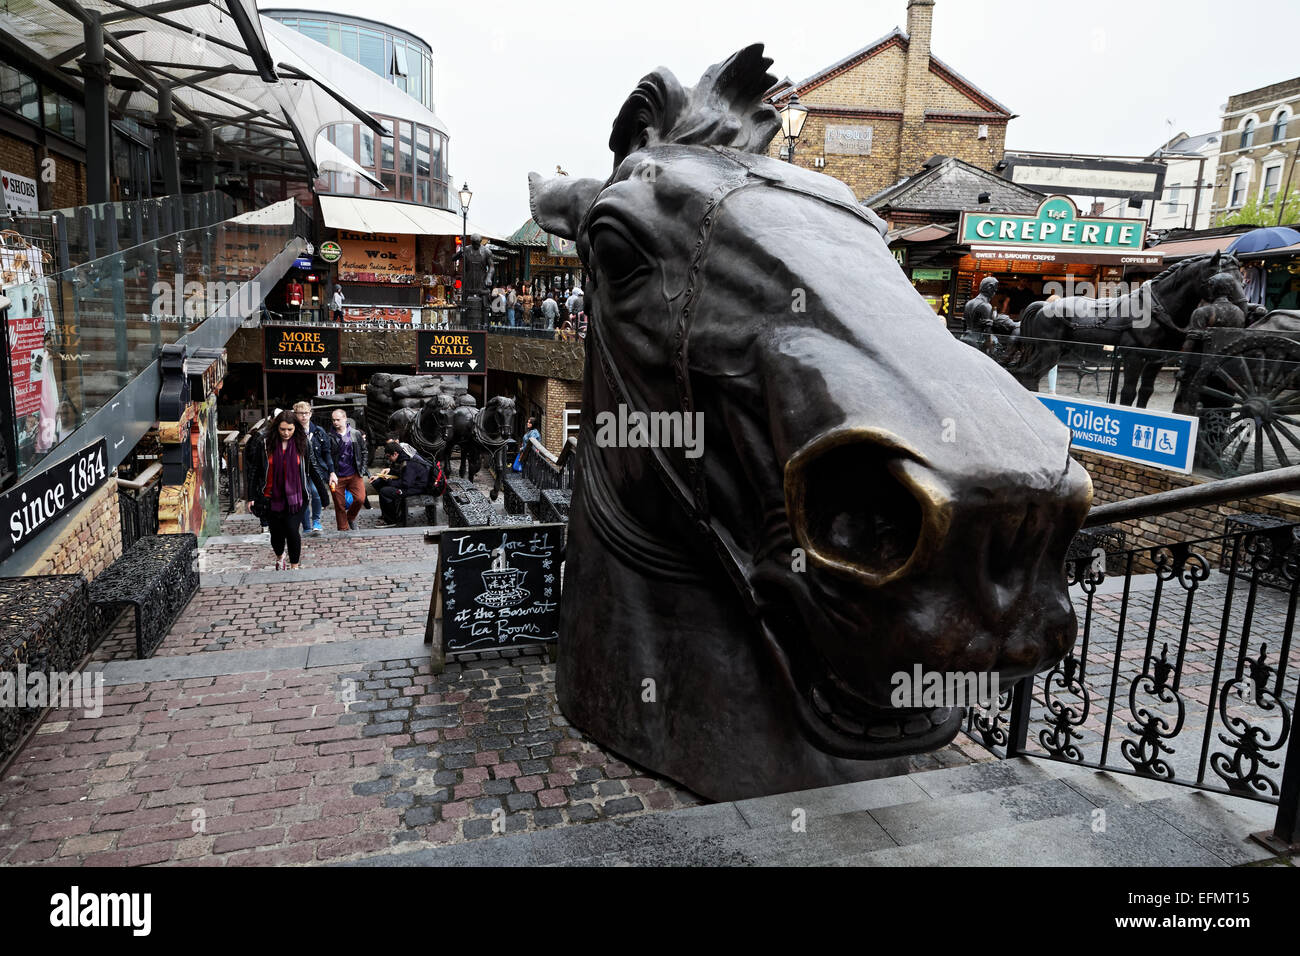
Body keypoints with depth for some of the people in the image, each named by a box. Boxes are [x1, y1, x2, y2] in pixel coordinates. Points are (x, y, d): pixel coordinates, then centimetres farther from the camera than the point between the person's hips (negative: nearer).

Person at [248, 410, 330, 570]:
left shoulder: (303, 443, -2)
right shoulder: (267, 443, -2)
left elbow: (313, 467, 5)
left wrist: (324, 491, 3)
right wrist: (252, 496, 3)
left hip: (295, 497, -1)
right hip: (272, 497, 1)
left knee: (292, 531, -10)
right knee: (276, 533, 9)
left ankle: (294, 566, 8)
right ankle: (279, 557, 40)